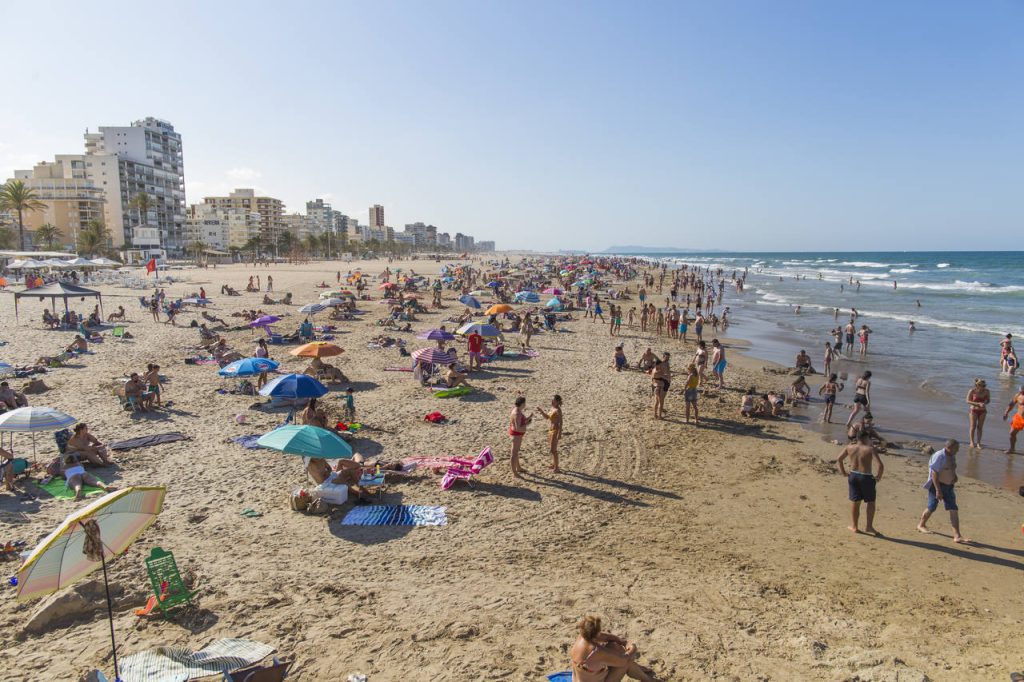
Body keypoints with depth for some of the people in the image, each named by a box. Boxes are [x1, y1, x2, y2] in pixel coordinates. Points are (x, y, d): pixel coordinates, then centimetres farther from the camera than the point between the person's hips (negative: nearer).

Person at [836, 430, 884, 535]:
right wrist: (879, 476, -5)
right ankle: (869, 526, 13)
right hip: (866, 478, -4)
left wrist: (844, 473, 14)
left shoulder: (849, 447, 1)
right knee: (871, 502, 14)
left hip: (853, 476, 4)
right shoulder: (871, 449, -12)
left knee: (855, 502, 14)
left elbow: (839, 460, 6)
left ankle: (854, 526, 23)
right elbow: (881, 465, -21)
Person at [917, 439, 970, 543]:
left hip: (948, 486, 7)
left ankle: (957, 536, -2)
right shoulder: (939, 456, -21)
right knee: (932, 507, 4)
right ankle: (921, 525, 28)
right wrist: (938, 490, -26)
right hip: (937, 485, -7)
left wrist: (955, 476, 3)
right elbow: (934, 474, -23)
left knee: (954, 509, -1)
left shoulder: (952, 456, 5)